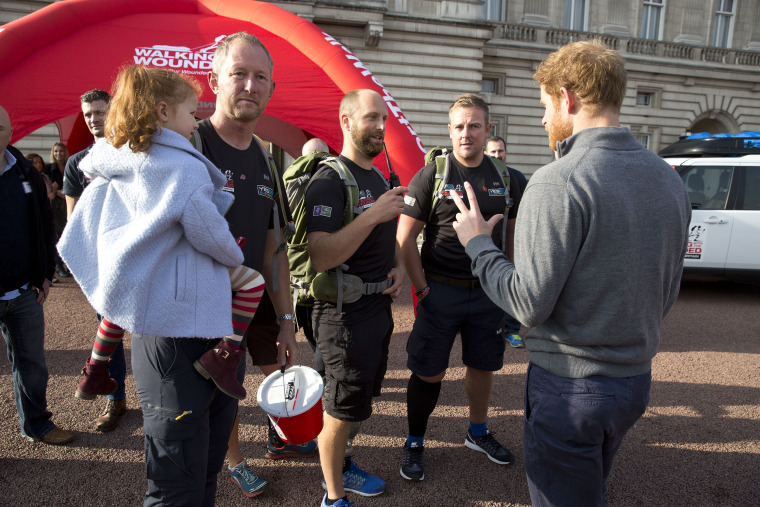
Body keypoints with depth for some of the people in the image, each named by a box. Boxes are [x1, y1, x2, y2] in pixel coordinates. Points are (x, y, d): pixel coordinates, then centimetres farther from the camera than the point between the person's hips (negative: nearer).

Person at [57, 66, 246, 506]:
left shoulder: (112, 172, 9)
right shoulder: (184, 169, -15)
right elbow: (213, 239, -10)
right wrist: (237, 258, 11)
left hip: (149, 333, 9)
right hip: (181, 333, -9)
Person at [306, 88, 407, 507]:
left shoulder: (380, 179, 12)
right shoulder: (330, 180, -16)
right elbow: (319, 258, -26)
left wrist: (397, 266, 5)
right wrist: (372, 215, -29)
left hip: (380, 307, 9)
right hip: (345, 313, -9)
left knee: (362, 399, 22)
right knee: (343, 410, 4)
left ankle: (340, 466, 44)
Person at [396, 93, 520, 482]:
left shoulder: (504, 179, 5)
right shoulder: (430, 176, -6)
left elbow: (513, 233, 15)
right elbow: (405, 238, -7)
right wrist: (422, 289, -11)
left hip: (488, 292, 4)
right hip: (440, 292, -3)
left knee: (483, 366, 16)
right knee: (428, 373, 4)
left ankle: (478, 432, 40)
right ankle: (414, 443, 25)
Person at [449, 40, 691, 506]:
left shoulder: (560, 182, -23)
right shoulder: (670, 180, 2)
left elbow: (529, 304, -22)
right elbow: (667, 295, 9)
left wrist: (477, 243, -9)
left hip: (569, 385, -8)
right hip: (636, 380, 8)